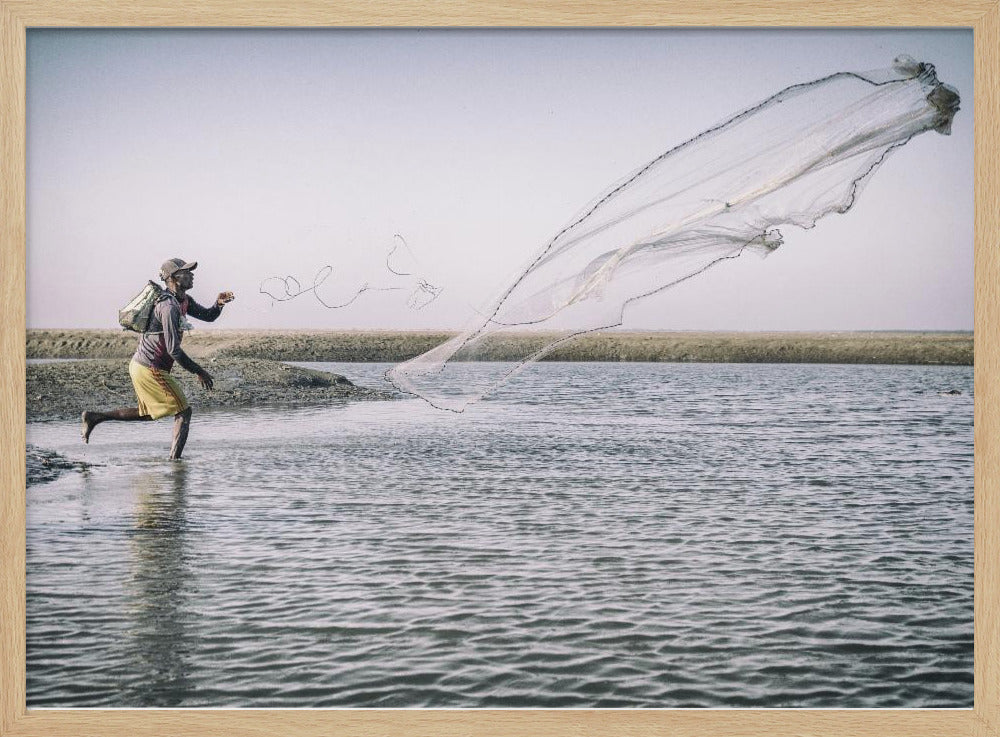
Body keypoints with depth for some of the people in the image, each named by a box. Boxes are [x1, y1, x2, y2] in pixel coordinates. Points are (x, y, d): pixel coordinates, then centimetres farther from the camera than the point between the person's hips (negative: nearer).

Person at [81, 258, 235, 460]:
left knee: (148, 414, 24)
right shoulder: (169, 307, -22)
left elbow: (208, 316, 18)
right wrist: (199, 372, -17)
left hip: (140, 365, 10)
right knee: (183, 411, -6)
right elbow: (174, 350, -24)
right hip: (150, 369, -10)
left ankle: (95, 416, 24)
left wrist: (219, 303, -5)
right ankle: (175, 460, -7)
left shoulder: (184, 301, 9)